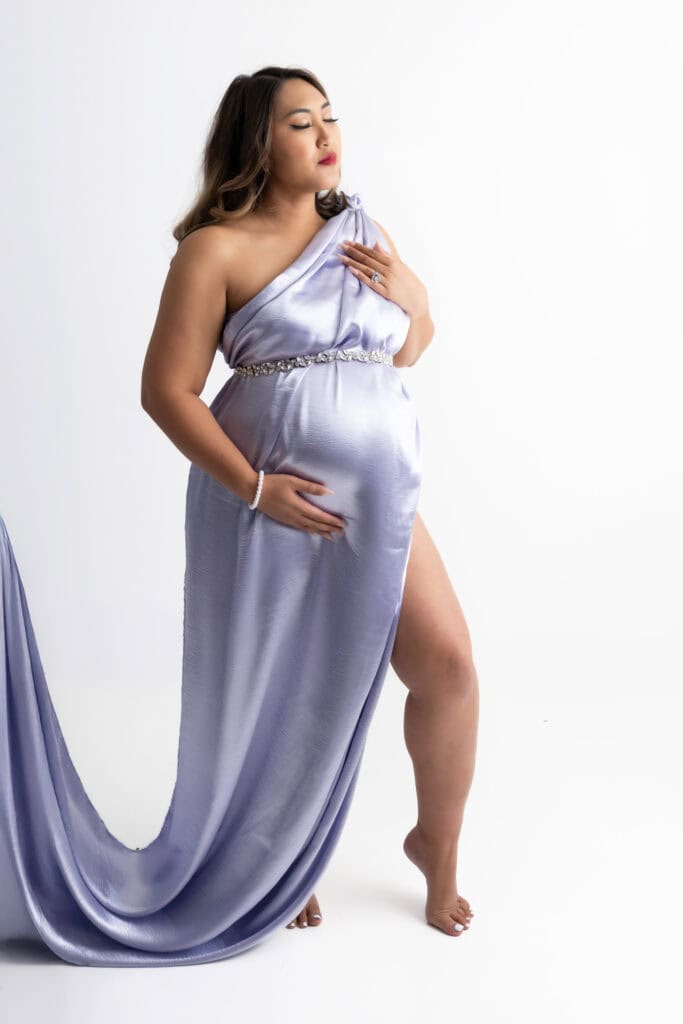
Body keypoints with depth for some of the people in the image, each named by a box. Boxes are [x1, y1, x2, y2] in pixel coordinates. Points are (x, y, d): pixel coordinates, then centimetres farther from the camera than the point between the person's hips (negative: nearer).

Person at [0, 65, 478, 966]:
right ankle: (278, 866, 36)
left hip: (377, 502, 5)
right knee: (277, 692, 9)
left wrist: (409, 294, -1)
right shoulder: (217, 249, -8)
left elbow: (410, 349, 21)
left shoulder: (361, 229, 10)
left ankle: (437, 845, 26)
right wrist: (255, 488, -18)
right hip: (270, 505, -5)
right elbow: (166, 390, -10)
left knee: (448, 667, 0)